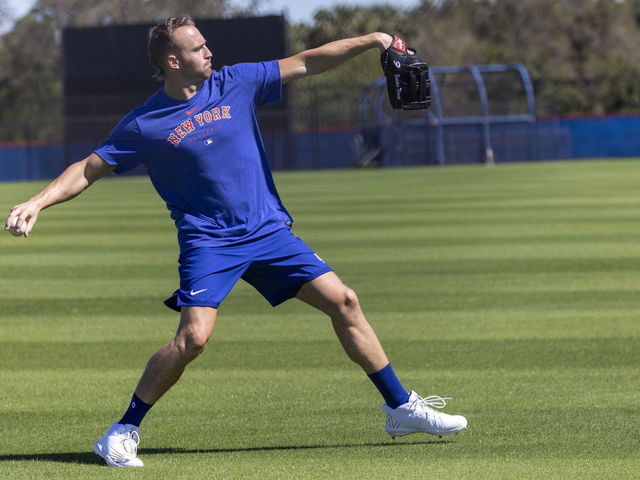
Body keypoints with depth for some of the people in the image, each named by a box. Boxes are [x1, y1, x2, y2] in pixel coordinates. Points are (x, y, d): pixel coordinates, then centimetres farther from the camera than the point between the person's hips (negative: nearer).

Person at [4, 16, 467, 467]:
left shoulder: (235, 83, 3)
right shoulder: (144, 125, -6)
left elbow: (306, 63, 5)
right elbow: (89, 169, -1)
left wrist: (371, 40, -2)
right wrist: (37, 203, -15)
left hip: (269, 231, 4)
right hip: (208, 241, -4)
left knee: (343, 301, 0)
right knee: (194, 336, -22)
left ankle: (401, 406, 12)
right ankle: (123, 433, -7)